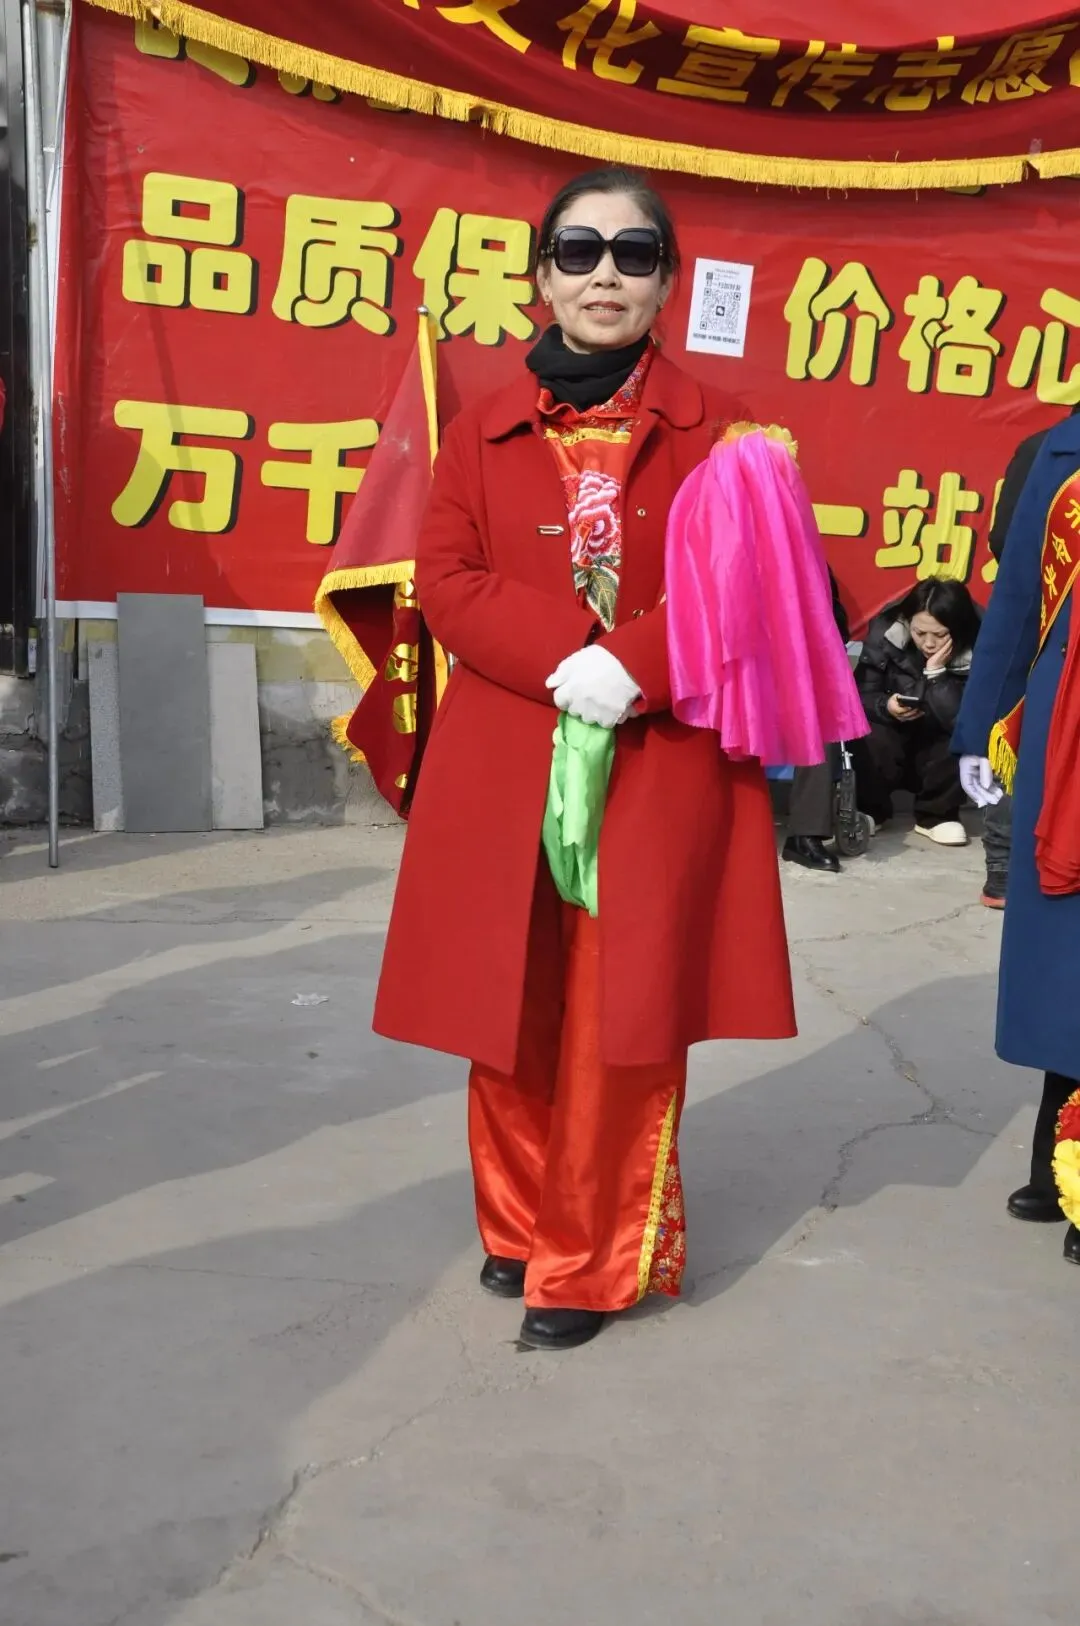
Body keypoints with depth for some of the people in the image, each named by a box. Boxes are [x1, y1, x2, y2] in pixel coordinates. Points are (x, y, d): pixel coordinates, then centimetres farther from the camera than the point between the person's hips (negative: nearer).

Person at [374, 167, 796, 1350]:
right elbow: (445, 581, 0)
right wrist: (561, 658, -17)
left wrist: (637, 667, -17)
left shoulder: (709, 430, 6)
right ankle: (523, 1227, 28)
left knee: (624, 1020, 0)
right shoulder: (485, 433, 9)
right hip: (506, 767, 2)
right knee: (511, 1015, 7)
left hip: (662, 768, -1)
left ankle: (592, 1262, 15)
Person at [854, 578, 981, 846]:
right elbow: (860, 695, -14)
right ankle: (870, 810, -3)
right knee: (871, 738, -33)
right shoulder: (886, 633, -17)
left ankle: (936, 815, -4)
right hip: (891, 747, 0)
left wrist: (936, 673, -35)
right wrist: (886, 707, -35)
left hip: (939, 758, 0)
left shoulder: (973, 654, -20)